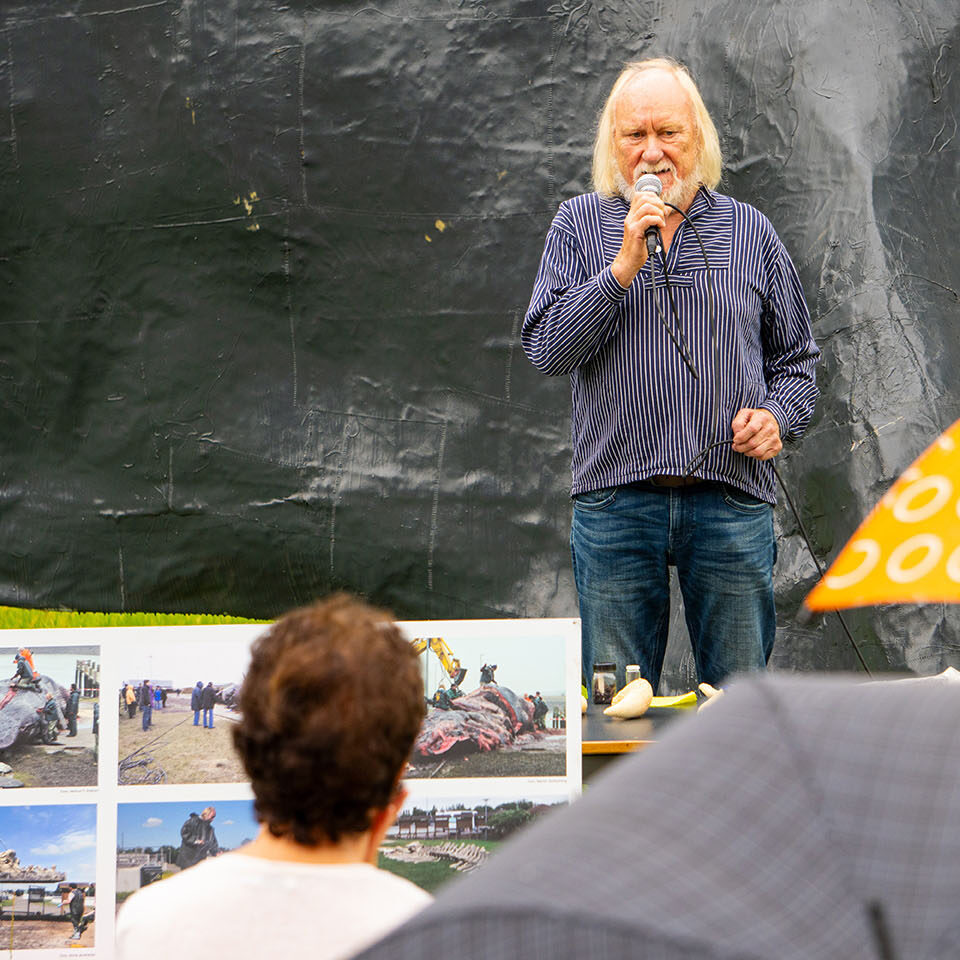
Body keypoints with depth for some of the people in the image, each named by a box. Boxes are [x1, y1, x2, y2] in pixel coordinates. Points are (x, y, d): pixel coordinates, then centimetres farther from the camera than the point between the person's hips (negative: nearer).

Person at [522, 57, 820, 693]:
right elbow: (547, 349, -3)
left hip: (733, 501, 1)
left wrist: (779, 416, -5)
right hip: (615, 499, -1)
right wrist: (622, 268, -12)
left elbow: (797, 358, 15)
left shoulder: (750, 231, 11)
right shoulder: (579, 225, 7)